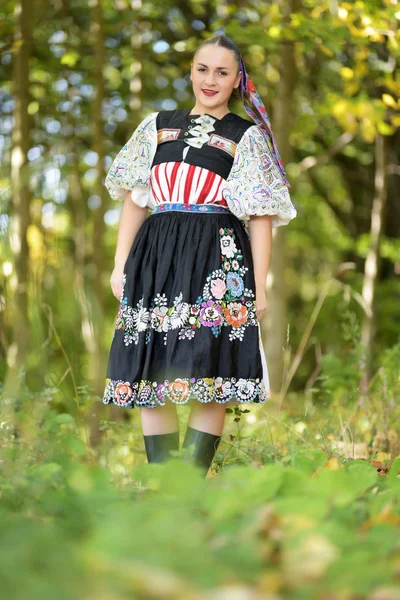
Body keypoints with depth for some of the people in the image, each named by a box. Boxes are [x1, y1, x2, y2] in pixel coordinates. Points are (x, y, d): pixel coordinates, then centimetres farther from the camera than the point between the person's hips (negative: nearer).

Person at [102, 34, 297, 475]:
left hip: (220, 263, -3)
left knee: (211, 378, -7)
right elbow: (134, 200, 15)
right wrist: (120, 266, 7)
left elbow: (261, 217, 3)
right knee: (149, 370, 0)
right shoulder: (157, 126, 16)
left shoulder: (248, 136, 9)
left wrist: (259, 288, -3)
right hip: (156, 257, 3)